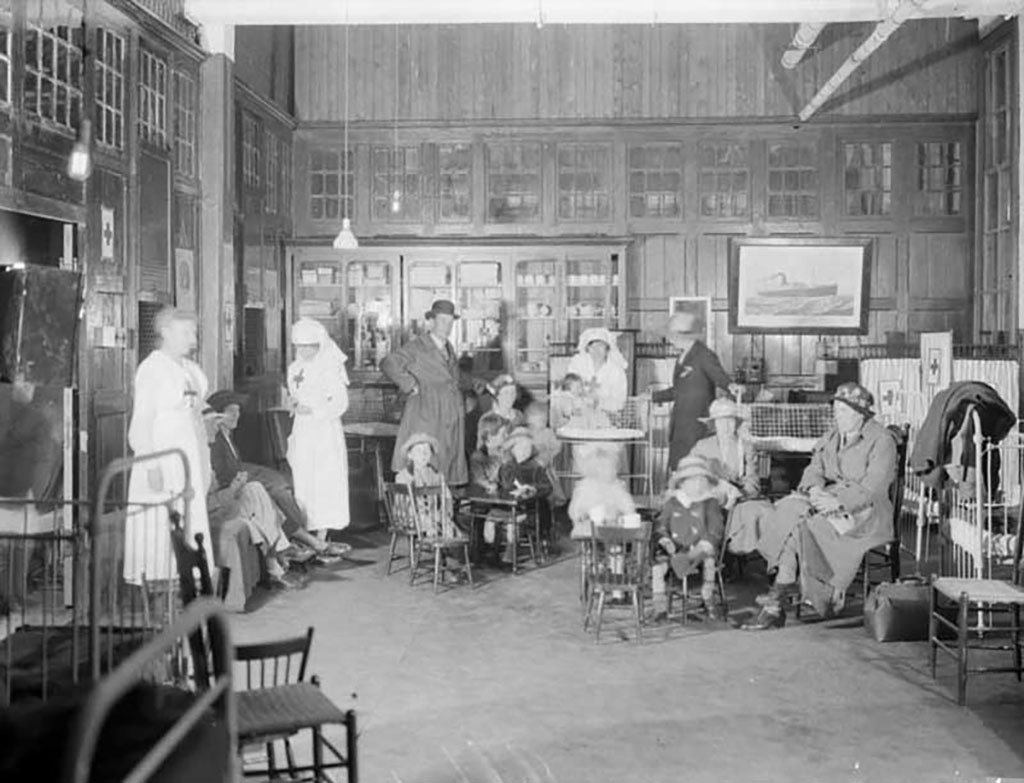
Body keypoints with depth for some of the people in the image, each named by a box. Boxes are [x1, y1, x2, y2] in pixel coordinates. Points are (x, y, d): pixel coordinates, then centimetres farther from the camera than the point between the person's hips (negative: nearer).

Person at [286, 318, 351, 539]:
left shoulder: (330, 367, -6)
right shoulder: (295, 368, 12)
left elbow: (340, 403, -11)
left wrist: (312, 411, -17)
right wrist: (293, 402, -1)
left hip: (325, 431, -5)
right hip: (302, 431, 5)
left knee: (325, 481, -5)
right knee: (301, 481, 0)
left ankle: (321, 538, -2)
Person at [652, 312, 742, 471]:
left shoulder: (704, 356, -10)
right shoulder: (682, 357, 17)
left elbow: (719, 376, -23)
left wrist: (730, 386, -45)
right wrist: (653, 397, 31)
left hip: (697, 423, -8)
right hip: (680, 425, 8)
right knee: (675, 467, 6)